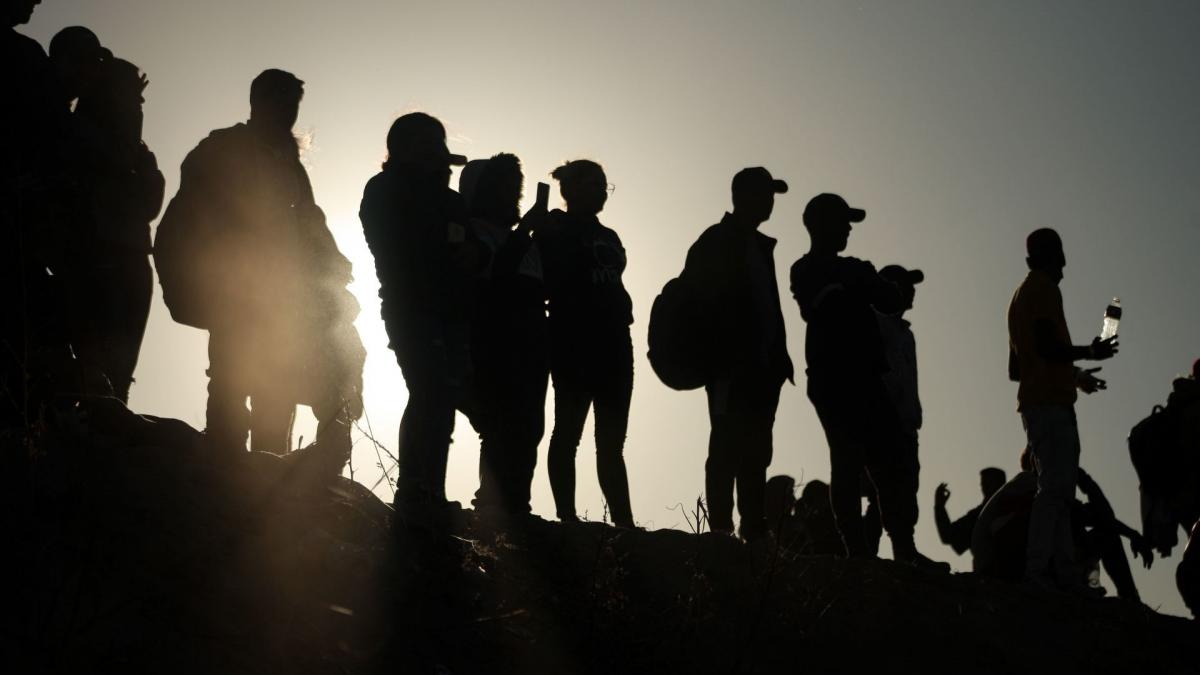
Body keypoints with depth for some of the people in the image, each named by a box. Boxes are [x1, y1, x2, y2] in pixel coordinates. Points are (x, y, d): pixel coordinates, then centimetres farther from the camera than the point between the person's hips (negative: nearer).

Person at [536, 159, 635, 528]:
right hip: (575, 346, -7)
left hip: (612, 345, 7)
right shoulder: (554, 233, 0)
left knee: (612, 441, 4)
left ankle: (624, 523, 3)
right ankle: (567, 518, -5)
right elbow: (547, 286, -8)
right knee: (568, 432, -5)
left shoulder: (607, 238, 21)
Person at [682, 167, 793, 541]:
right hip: (732, 370, -8)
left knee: (755, 454, 7)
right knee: (728, 450, -10)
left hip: (760, 370, 8)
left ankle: (754, 531, 9)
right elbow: (701, 301, -11)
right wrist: (720, 360, -17)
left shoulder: (759, 245, 19)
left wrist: (778, 358, 9)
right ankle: (721, 531, -10)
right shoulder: (715, 243, -3)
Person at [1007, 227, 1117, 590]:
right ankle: (1038, 571, -24)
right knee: (1055, 488, -16)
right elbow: (1047, 345, -19)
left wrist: (1074, 375, 33)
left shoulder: (1021, 295, 24)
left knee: (1058, 490, 6)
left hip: (1035, 403, 10)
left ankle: (1060, 572, -1)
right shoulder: (1044, 290, -4)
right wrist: (1089, 352, -5)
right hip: (1051, 404, -10)